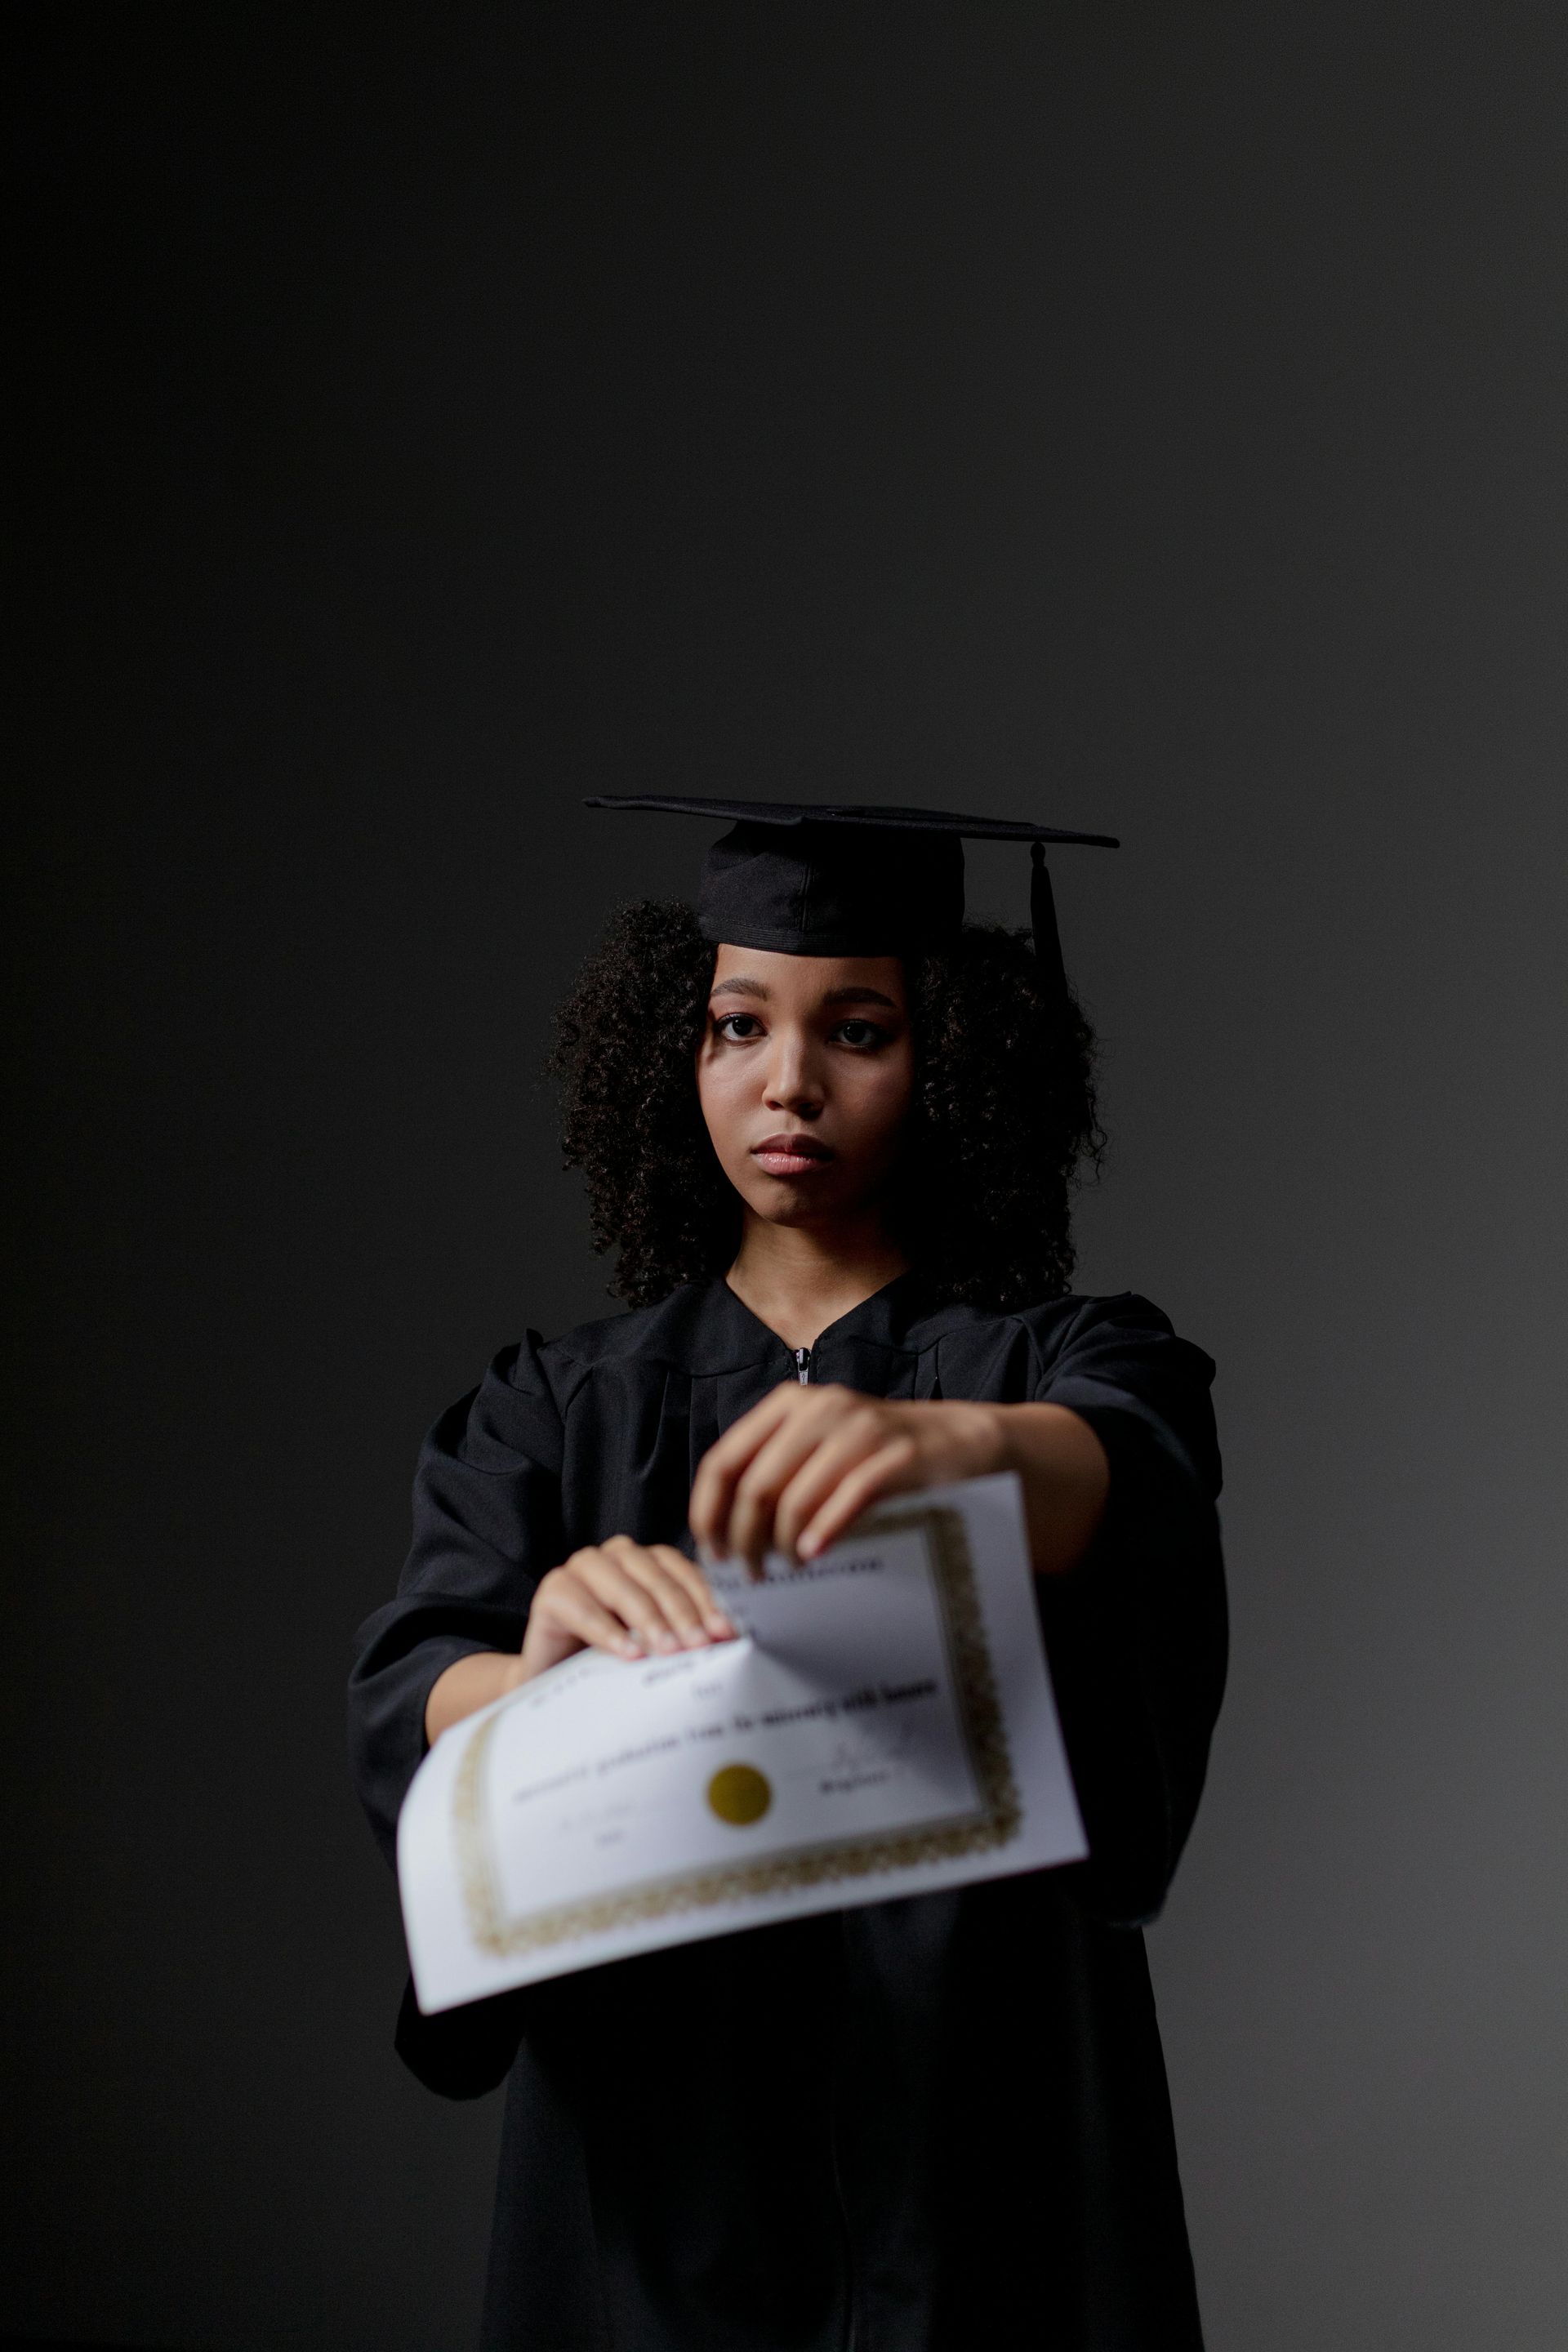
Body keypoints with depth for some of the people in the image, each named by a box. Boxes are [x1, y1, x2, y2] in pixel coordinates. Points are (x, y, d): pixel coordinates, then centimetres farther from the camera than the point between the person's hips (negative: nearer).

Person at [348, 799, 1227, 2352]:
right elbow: (405, 1711, -12)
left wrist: (958, 1448, -47)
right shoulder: (558, 1413, 5)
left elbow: (1115, 1483, -25)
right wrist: (547, 1679, -34)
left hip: (982, 2188, -1)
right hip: (656, 2182, 2)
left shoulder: (1076, 1373, -1)